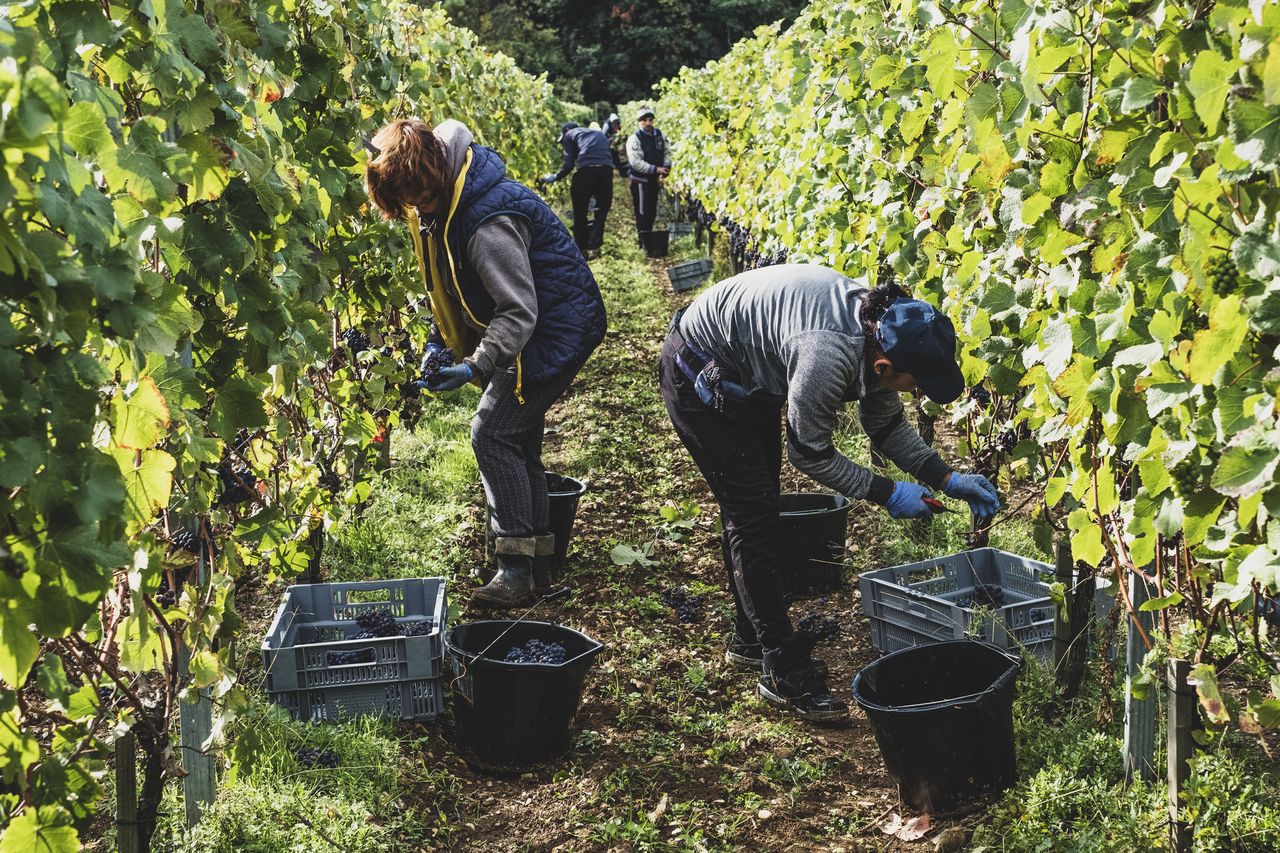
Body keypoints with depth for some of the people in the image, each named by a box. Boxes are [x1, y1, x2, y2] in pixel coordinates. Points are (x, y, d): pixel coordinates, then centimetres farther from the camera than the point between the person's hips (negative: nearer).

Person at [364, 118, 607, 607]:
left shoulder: (488, 221, -30)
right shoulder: (439, 205, 1)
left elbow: (519, 311, -29)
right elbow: (451, 286, 14)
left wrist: (475, 368, -34)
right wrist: (439, 339, 3)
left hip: (555, 330, -10)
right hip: (528, 330, 10)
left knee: (493, 434, -14)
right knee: (516, 441, 11)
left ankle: (517, 566, -8)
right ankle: (538, 561, 20)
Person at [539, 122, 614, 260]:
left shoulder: (569, 135, 18)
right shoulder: (599, 133, 34)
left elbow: (569, 165, 6)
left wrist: (553, 178, 17)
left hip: (586, 170, -4)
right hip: (606, 169, 4)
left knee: (580, 212, 9)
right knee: (602, 211, 11)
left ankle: (581, 248, 12)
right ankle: (594, 247, 1)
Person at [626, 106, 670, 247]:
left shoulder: (659, 135, 6)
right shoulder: (635, 139, -15)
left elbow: (667, 153, 13)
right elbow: (636, 162, -22)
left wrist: (665, 168, -5)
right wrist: (655, 169, -23)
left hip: (655, 180, 7)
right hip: (641, 181, -7)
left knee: (652, 212, 16)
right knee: (642, 213, -3)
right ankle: (643, 243, 2)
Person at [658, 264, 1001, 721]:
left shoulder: (879, 328, -14)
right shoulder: (827, 355, -38)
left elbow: (887, 423, 2)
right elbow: (810, 454, -22)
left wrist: (946, 477, -6)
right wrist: (886, 493, -17)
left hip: (748, 381, 9)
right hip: (701, 379, -9)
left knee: (755, 513, 16)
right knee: (753, 517, -9)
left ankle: (751, 638, 30)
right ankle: (783, 671, -2)